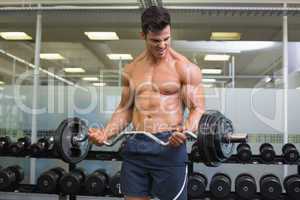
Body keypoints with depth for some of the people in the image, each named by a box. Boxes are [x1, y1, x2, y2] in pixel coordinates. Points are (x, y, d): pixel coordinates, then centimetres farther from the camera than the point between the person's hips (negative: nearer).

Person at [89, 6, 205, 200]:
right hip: (135, 147, 5)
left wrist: (187, 131, -26)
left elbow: (198, 108, -5)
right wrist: (106, 133, 1)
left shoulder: (185, 68, -3)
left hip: (170, 146, -4)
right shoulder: (131, 70, 12)